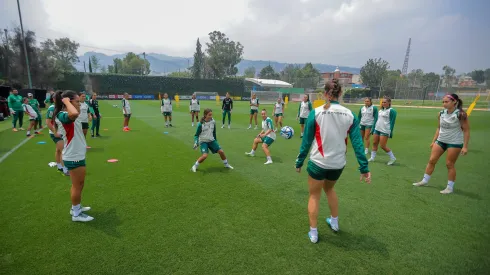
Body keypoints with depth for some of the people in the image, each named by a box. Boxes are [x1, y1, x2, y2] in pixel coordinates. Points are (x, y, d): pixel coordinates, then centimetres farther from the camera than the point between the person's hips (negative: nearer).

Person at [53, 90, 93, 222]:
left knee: (78, 185, 23)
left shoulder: (68, 116, 9)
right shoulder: (62, 115, -22)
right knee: (77, 185, 4)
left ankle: (76, 207, 39)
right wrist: (67, 102, -29)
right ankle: (76, 214, 19)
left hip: (77, 155, 10)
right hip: (74, 157, -10)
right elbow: (74, 113, -45)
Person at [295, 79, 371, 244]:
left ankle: (313, 233, 24)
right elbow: (357, 143, -4)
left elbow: (306, 141, -8)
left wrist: (299, 162, 2)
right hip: (338, 164, 4)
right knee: (329, 188, 31)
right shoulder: (350, 115, -4)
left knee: (314, 195, 15)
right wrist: (364, 168, 1)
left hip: (318, 162, -3)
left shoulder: (316, 113, -12)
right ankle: (334, 222, 46)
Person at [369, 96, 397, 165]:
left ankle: (392, 158, 12)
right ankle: (372, 157, 19)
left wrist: (391, 132, -16)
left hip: (385, 131, -8)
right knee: (374, 143, 9)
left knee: (383, 146, -6)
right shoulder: (380, 110, 14)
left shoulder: (391, 111, -8)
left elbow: (392, 122, -11)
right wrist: (373, 129, 17)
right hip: (377, 129, 8)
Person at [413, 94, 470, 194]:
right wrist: (433, 141, 12)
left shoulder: (461, 114, -14)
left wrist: (465, 146, -16)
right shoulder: (441, 114, 3)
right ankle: (425, 181, 17)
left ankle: (450, 187, 15)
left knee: (449, 164, 0)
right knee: (432, 160, 5)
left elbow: (466, 131, -12)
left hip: (455, 143, -5)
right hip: (440, 141, 6)